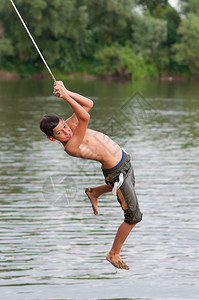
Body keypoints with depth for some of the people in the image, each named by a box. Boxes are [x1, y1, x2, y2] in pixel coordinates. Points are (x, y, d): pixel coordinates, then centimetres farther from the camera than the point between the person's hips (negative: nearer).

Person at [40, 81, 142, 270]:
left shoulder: (69, 126, -10)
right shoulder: (70, 147, -32)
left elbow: (89, 104, -7)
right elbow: (85, 118, -43)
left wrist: (66, 92, -19)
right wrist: (65, 95, -43)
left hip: (122, 157, 8)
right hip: (116, 173, -8)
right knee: (134, 217, 2)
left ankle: (95, 192, 51)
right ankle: (114, 254, 19)